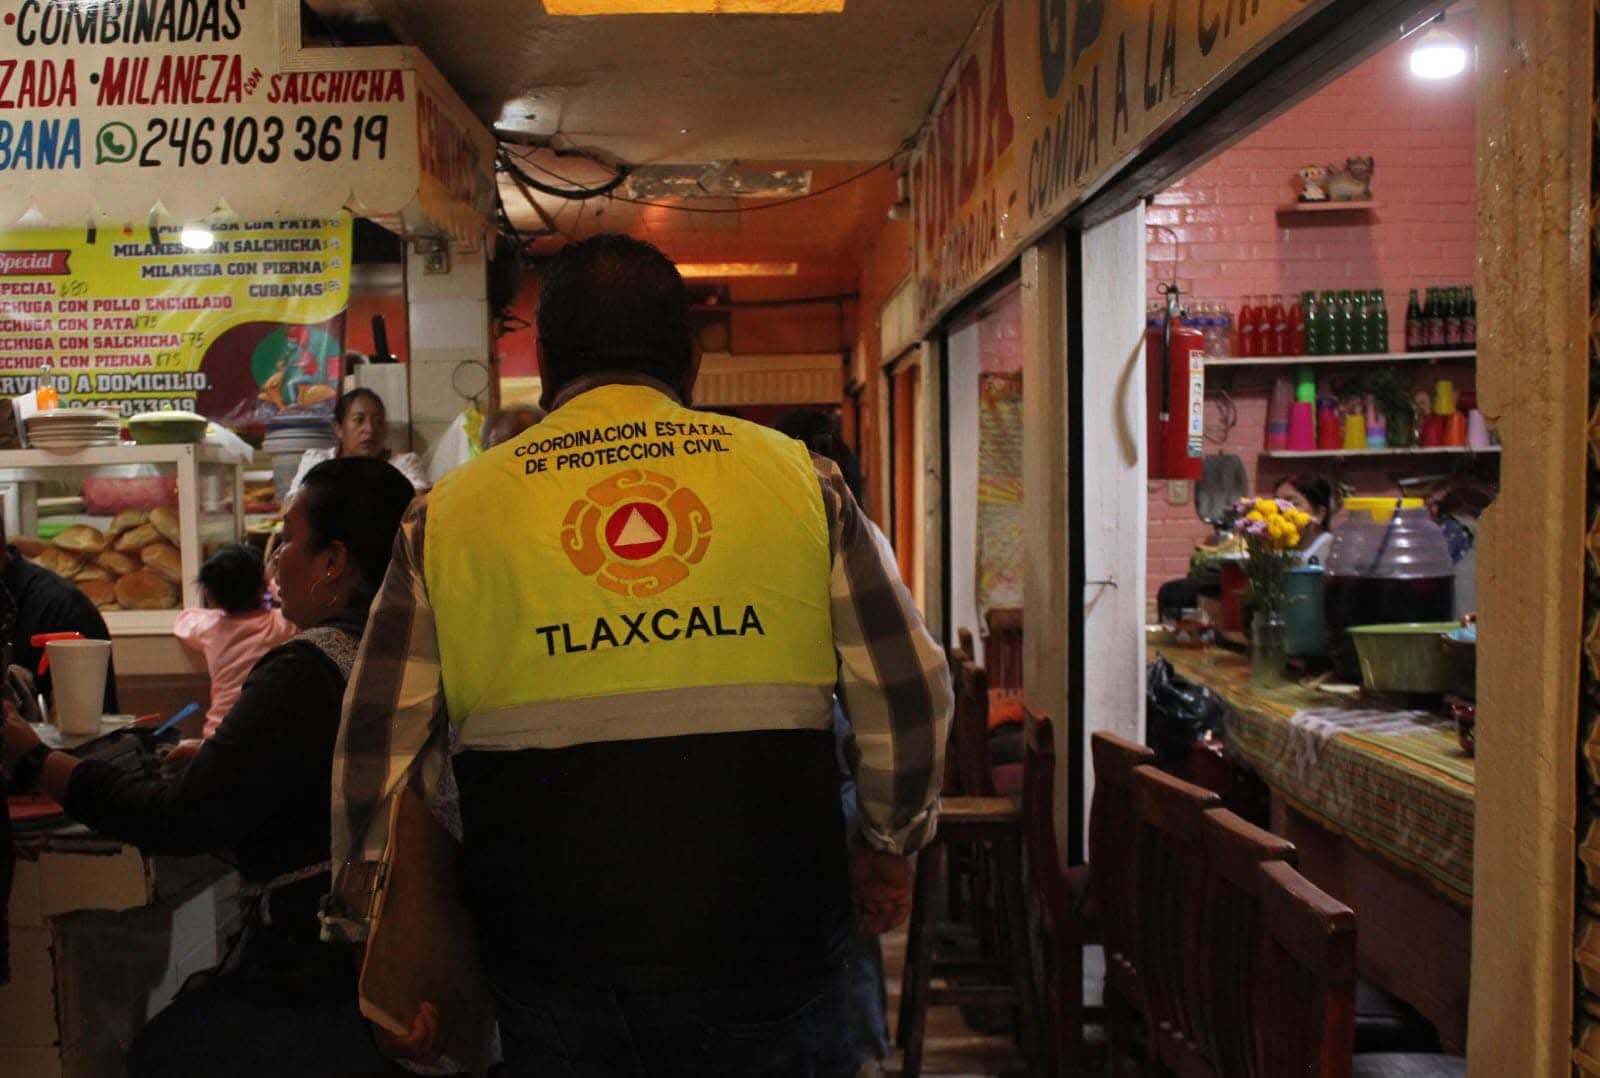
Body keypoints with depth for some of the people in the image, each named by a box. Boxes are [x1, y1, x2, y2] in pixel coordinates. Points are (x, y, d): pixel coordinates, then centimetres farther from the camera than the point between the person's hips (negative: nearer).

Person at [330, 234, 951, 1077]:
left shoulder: (448, 513, 3)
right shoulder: (798, 479, 3)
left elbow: (376, 752, 3)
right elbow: (911, 695, 2)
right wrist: (889, 845, 19)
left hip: (554, 973, 1)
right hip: (769, 948, 0)